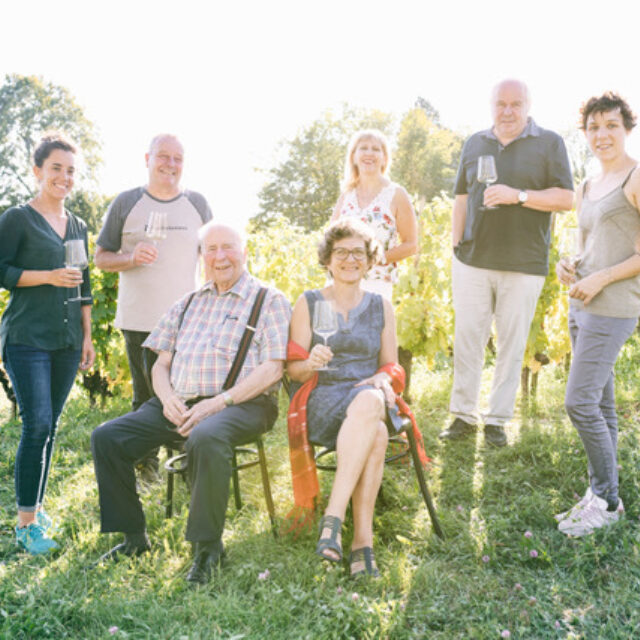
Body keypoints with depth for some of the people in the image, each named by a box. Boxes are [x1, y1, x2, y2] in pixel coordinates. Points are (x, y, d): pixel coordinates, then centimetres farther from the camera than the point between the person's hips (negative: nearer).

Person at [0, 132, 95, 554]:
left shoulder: (78, 227, 16)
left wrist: (87, 337, 16)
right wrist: (47, 277, -17)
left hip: (66, 341, 6)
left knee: (50, 426, 9)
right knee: (38, 424, -12)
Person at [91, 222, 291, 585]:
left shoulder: (270, 301, 4)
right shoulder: (188, 304, 22)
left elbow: (272, 368, -8)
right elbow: (161, 364, 19)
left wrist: (220, 402, -18)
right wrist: (168, 398, -4)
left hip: (241, 405, -6)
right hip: (180, 406, 6)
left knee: (206, 439, -39)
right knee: (107, 437, -11)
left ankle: (208, 547, -20)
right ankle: (134, 536, 1)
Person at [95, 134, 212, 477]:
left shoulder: (197, 203, 10)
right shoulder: (126, 203, 4)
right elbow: (101, 257, 6)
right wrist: (132, 258, -15)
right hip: (139, 320, -1)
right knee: (145, 398, 7)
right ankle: (146, 464, 21)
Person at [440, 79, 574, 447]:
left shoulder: (550, 143, 4)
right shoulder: (475, 143, 14)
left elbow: (567, 199, -3)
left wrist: (519, 195, -16)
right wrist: (456, 246, 9)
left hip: (524, 264, -2)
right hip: (473, 261, 3)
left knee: (512, 346, 2)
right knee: (467, 340, 3)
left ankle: (498, 420, 14)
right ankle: (464, 415, 13)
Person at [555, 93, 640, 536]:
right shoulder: (588, 187, 17)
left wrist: (600, 279, -15)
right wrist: (569, 266, 5)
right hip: (581, 304, 8)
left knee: (580, 402, -11)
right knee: (600, 405, 11)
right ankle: (600, 495, 20)